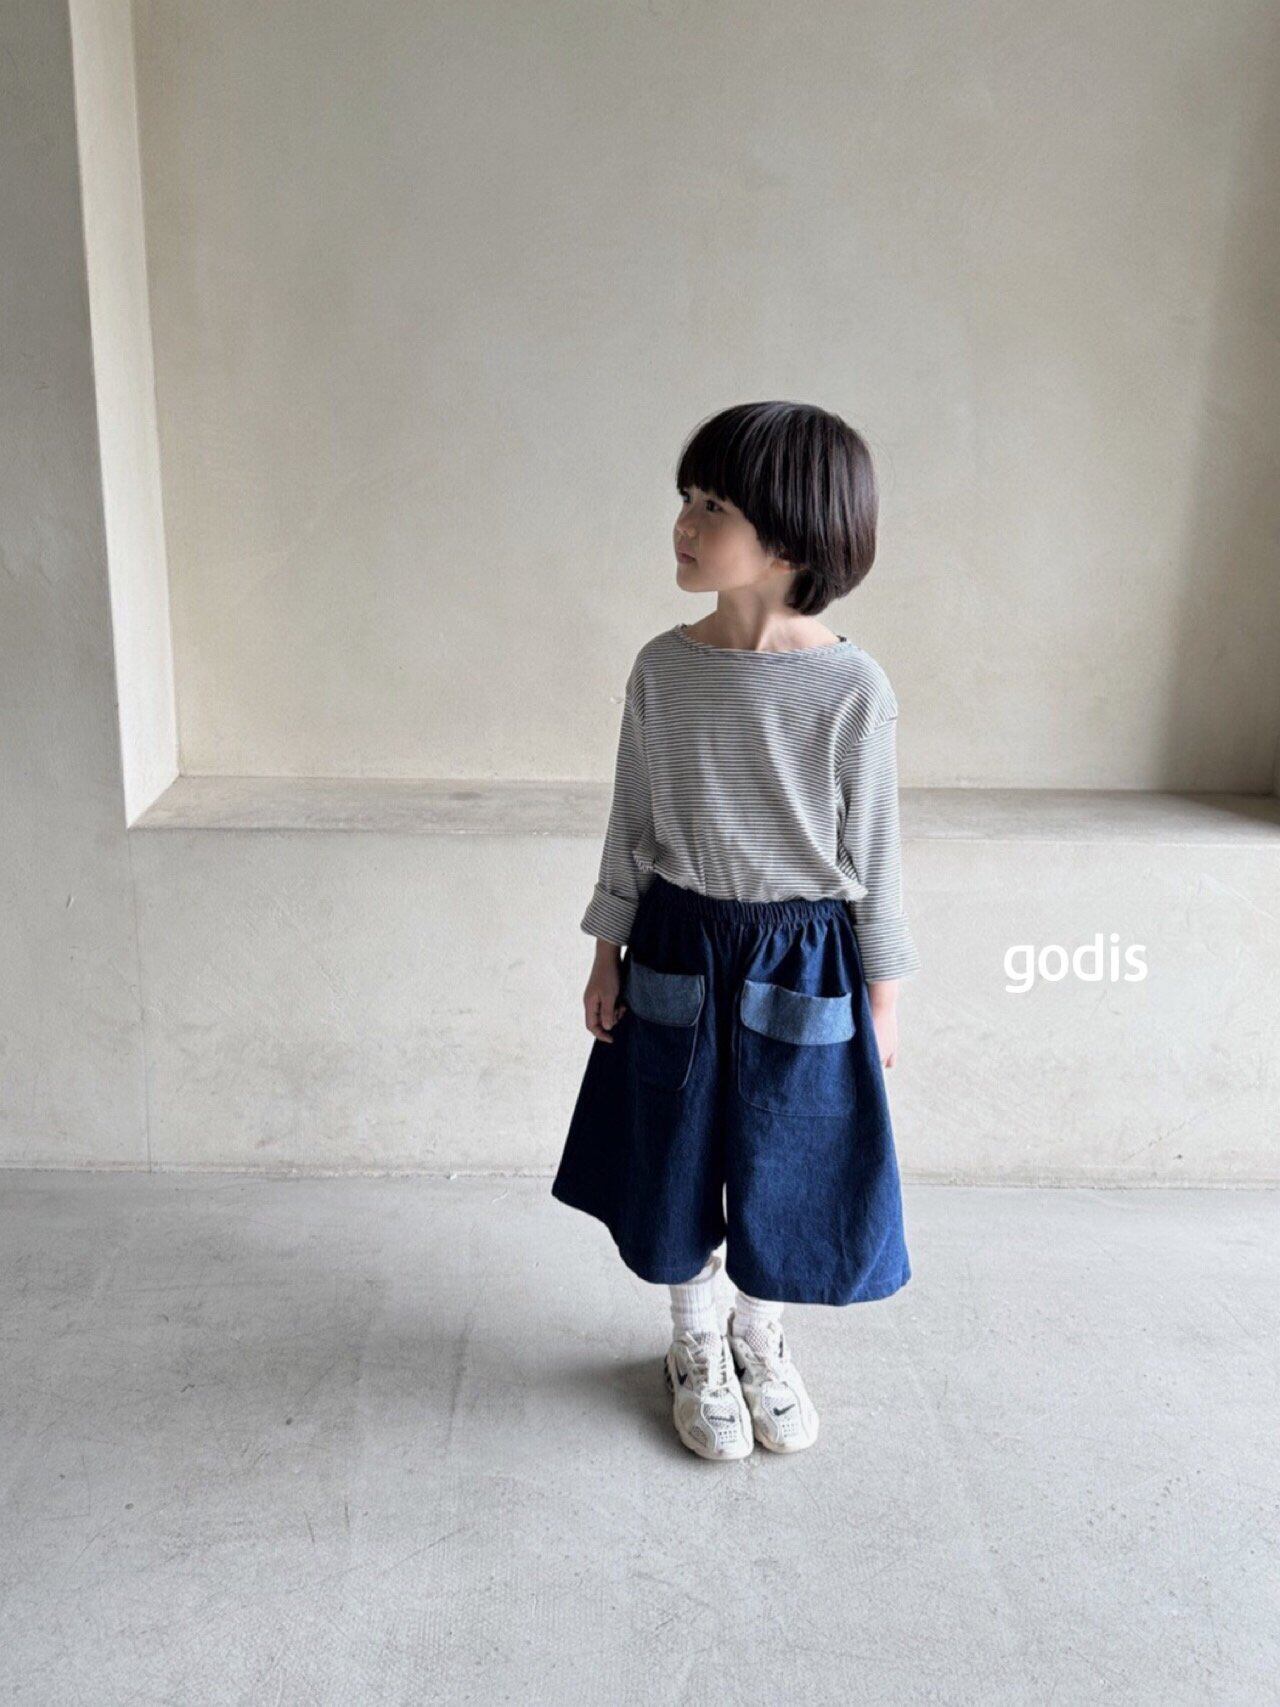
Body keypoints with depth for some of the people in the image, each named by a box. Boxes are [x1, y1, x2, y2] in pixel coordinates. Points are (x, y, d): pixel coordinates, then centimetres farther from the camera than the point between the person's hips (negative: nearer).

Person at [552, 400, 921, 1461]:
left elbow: (872, 849, -5)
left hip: (800, 961, -2)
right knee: (679, 1155, 14)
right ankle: (696, 1344, 39)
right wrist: (609, 954, 6)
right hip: (678, 948, 2)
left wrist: (880, 992, -1)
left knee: (783, 1158, 13)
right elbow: (632, 824, 3)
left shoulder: (852, 687, -13)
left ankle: (762, 1343, 41)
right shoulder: (662, 668, -6)